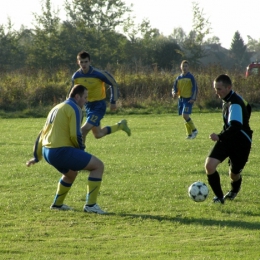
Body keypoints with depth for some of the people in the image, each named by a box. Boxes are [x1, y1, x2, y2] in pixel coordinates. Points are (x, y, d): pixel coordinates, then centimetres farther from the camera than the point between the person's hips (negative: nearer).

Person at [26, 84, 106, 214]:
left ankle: (57, 204, 41)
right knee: (98, 166, -5)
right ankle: (90, 205, -7)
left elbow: (43, 133, 28)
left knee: (71, 172, 36)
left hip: (47, 152, 9)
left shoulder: (57, 108, 23)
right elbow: (75, 135, -15)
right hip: (61, 151, -9)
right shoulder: (74, 108, -6)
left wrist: (37, 156, 36)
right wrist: (81, 149, 5)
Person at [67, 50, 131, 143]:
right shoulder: (76, 76, -6)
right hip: (88, 106, 6)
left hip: (99, 105, -6)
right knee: (98, 135, 16)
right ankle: (120, 125, 39)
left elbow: (113, 84, -8)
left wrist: (113, 102, -6)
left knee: (84, 130, -21)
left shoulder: (98, 74, -21)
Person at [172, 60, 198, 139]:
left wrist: (193, 98, -15)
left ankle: (194, 130, -3)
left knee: (185, 115, -19)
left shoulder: (191, 77, -4)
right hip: (181, 98, 6)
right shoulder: (179, 78, 11)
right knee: (185, 117, 6)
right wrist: (174, 93, -10)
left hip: (188, 99, -6)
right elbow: (174, 87, 14)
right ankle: (189, 134, 15)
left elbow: (195, 88, -6)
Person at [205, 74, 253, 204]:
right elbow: (247, 107, 22)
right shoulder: (228, 99, 3)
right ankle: (219, 197, -1)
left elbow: (235, 127, -39)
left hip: (241, 142, -7)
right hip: (227, 140, 8)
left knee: (234, 175, 10)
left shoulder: (234, 104, -26)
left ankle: (234, 190, 47)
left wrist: (220, 137, -49)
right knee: (209, 165, -14)